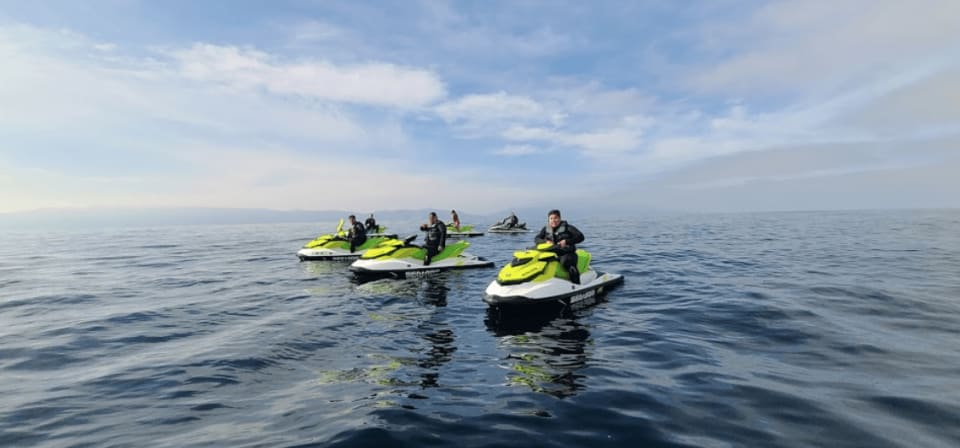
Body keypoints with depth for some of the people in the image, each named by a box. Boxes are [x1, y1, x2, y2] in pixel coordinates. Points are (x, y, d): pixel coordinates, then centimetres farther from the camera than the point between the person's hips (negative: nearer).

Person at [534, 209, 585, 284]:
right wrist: (545, 242, -16)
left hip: (567, 253, -4)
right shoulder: (546, 229, 12)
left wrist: (567, 241, -22)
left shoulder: (567, 228, 0)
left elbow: (580, 237, -9)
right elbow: (536, 239, 5)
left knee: (565, 262, -37)